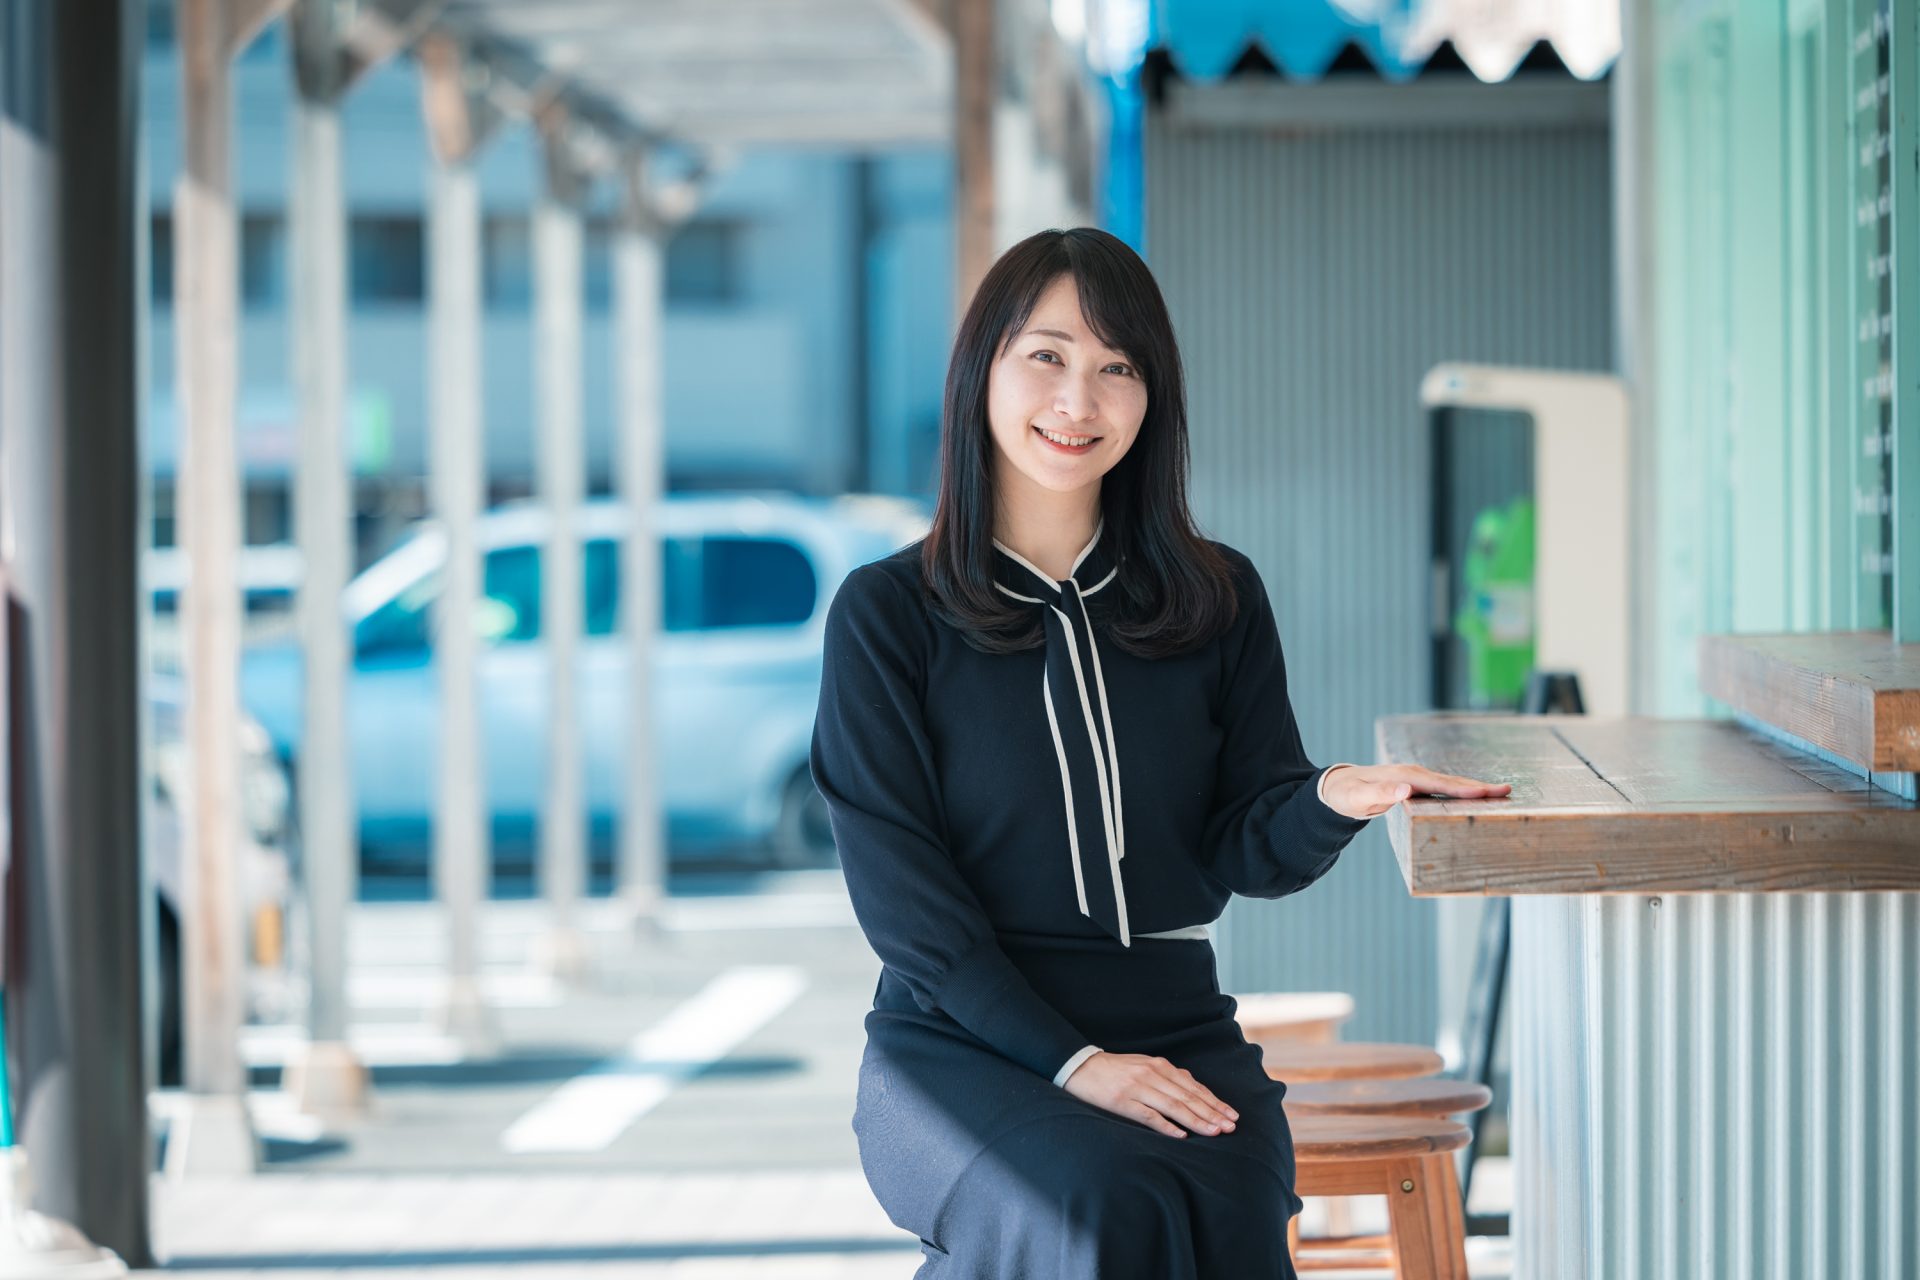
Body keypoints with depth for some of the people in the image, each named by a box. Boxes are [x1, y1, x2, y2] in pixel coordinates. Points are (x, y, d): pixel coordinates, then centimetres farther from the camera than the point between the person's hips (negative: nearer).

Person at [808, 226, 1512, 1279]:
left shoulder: (1218, 601, 12)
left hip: (1175, 1030, 3)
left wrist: (1332, 799, -16)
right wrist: (1070, 1061, -15)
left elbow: (1243, 850, 8)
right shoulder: (888, 616, 2)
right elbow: (903, 895, -4)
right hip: (962, 1044, -2)